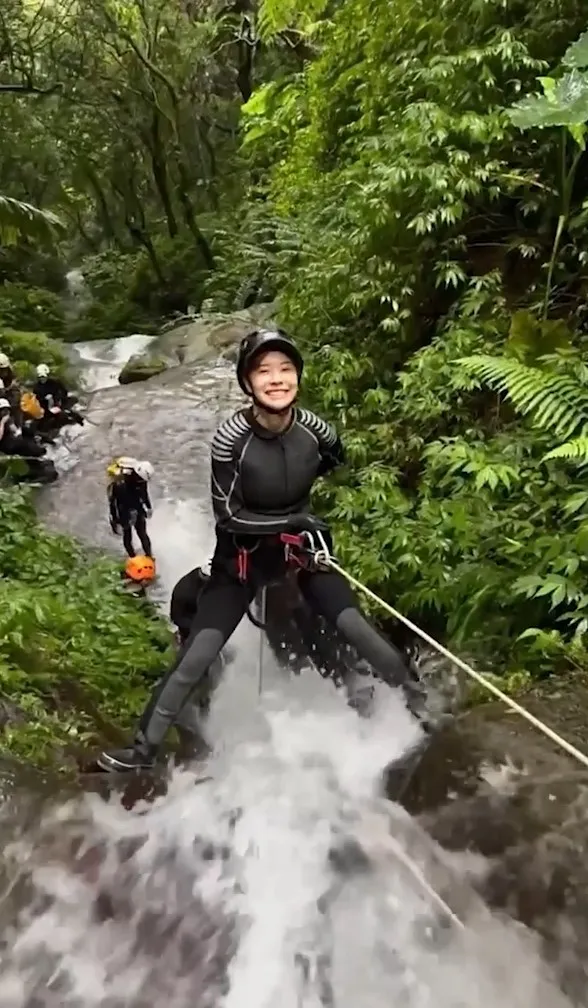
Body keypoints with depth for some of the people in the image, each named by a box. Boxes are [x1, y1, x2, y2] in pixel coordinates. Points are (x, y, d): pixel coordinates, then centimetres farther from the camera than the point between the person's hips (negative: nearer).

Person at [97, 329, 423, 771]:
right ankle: (145, 747, 16)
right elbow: (227, 515, -20)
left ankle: (416, 698, 26)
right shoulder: (230, 437, -25)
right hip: (244, 553, -2)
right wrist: (290, 522, -27)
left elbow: (336, 459, 9)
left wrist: (298, 483, 0)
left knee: (357, 629, -2)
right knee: (199, 656, -5)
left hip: (303, 542, 2)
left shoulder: (313, 428, -16)